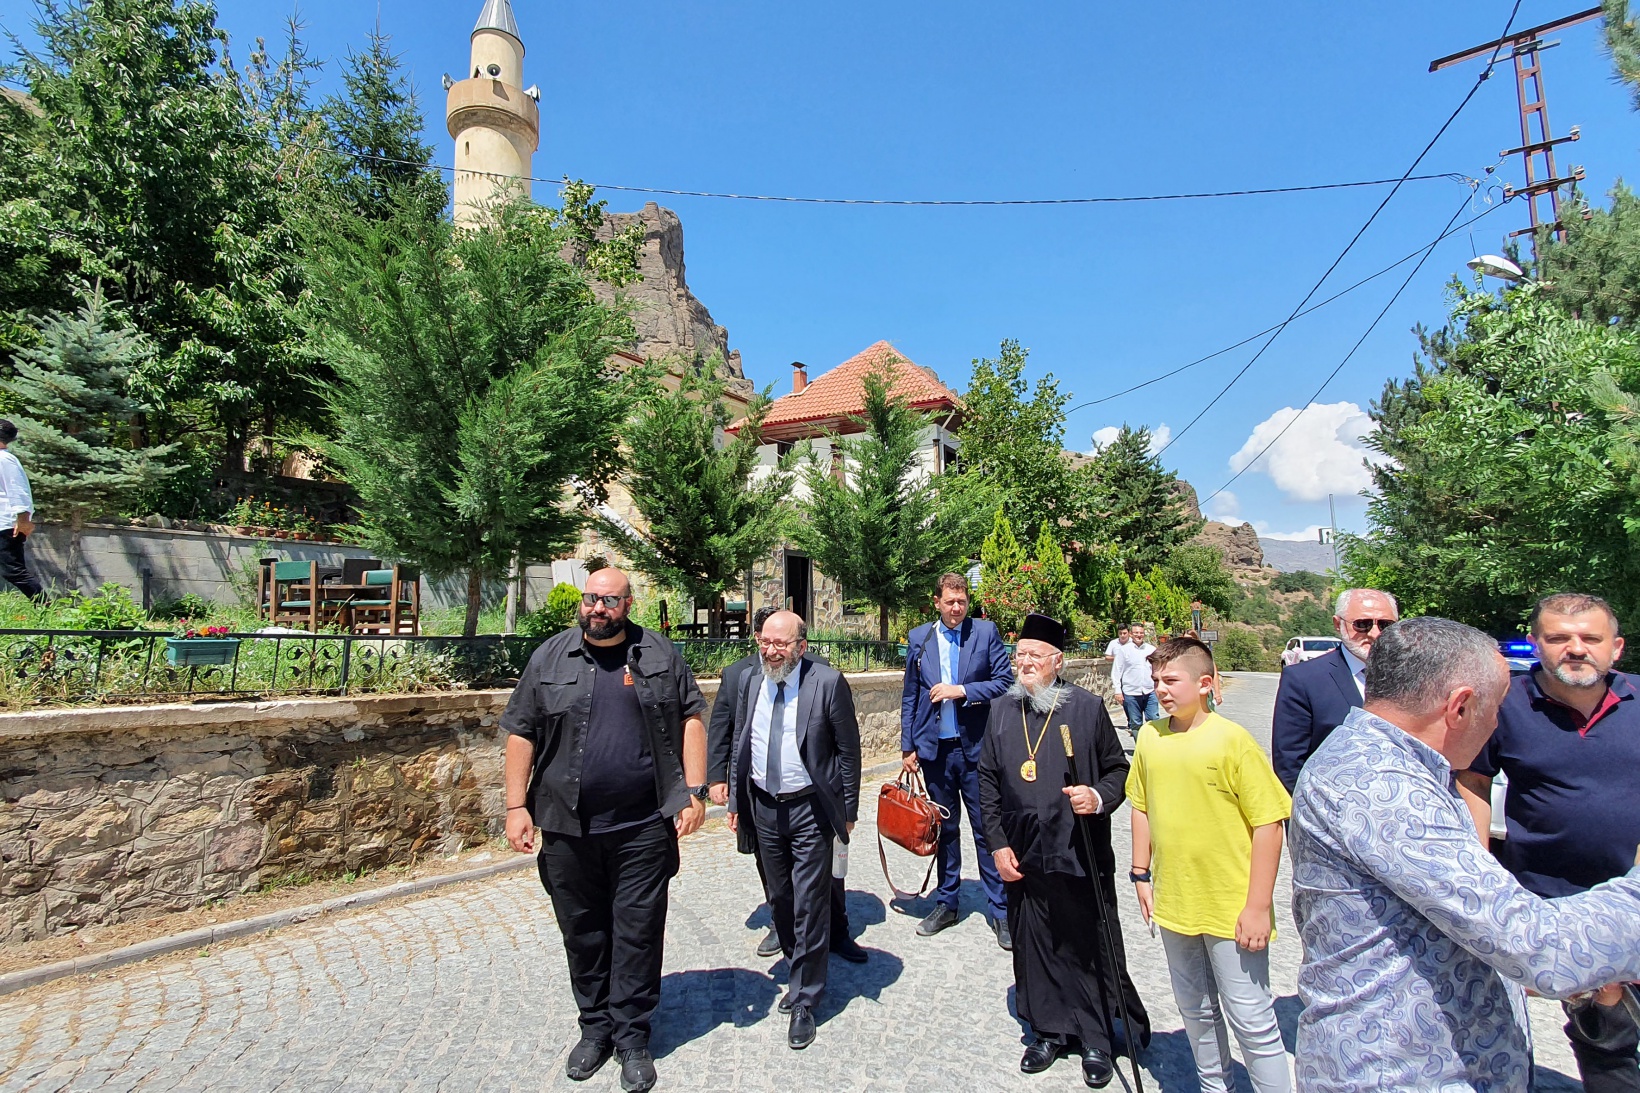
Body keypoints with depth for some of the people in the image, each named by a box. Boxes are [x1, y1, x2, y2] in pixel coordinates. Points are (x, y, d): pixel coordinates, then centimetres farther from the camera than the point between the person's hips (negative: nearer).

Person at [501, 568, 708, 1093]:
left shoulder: (660, 655, 1)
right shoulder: (550, 658, 2)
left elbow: (691, 718, 1)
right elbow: (521, 733, 4)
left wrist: (694, 791, -6)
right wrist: (517, 806, -2)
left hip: (643, 827, -1)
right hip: (568, 829, 2)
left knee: (638, 932, 6)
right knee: (582, 932, 15)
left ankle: (632, 1036, 25)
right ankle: (595, 1027, 34)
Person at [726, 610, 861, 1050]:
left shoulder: (828, 682, -15)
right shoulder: (749, 680, 0)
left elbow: (848, 749, -8)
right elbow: (739, 744, 9)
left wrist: (848, 809, -5)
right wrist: (736, 800, 9)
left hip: (810, 809, -5)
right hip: (763, 805, 5)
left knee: (810, 906, 3)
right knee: (780, 899, 19)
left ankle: (804, 1002, 21)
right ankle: (800, 973, 42)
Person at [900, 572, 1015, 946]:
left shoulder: (986, 632, -2)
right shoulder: (918, 638, 3)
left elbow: (1004, 681, -6)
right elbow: (910, 696, 7)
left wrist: (961, 690, -17)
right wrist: (907, 746, 4)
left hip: (976, 747, -2)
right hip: (934, 747, 2)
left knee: (986, 829, 4)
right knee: (944, 828, 15)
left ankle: (1000, 911, 18)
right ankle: (946, 904, 29)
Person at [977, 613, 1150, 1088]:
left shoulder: (1087, 708, -5)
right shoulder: (1001, 711, 3)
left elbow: (1118, 767, 3)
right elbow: (987, 781, 6)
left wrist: (1100, 796, -18)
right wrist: (998, 844, 2)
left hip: (1082, 856, -2)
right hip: (1023, 858, 3)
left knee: (1091, 949, 9)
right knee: (1035, 948, 13)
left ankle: (1098, 1039, 29)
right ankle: (1049, 1030, 33)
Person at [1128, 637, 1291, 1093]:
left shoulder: (1232, 739, -16)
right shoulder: (1150, 737, -1)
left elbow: (1268, 824, -14)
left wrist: (1258, 906, -14)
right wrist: (1142, 875, 9)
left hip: (1232, 907, -5)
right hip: (1174, 903, 5)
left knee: (1250, 1017, 5)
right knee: (1195, 1010, 21)